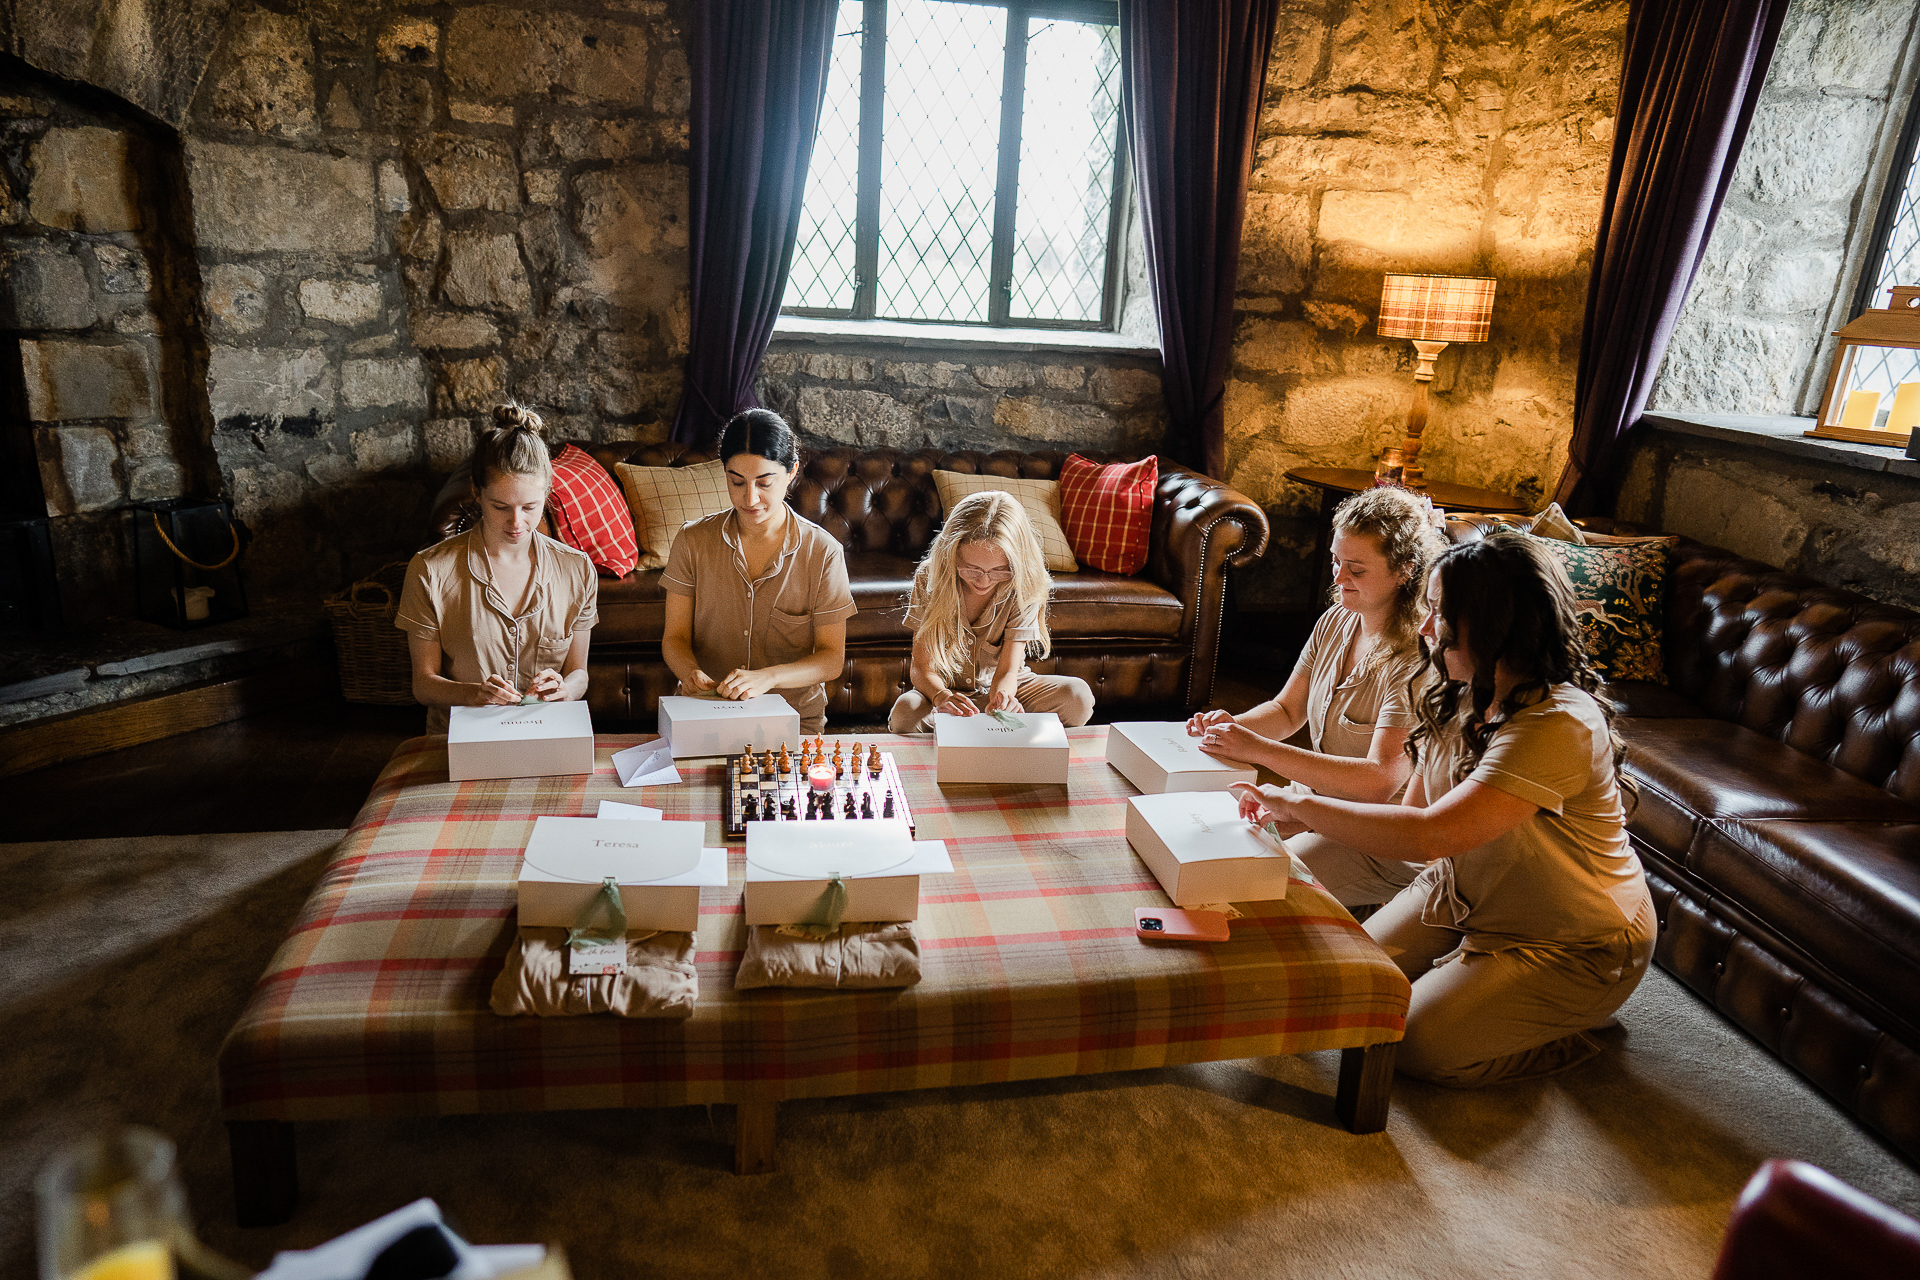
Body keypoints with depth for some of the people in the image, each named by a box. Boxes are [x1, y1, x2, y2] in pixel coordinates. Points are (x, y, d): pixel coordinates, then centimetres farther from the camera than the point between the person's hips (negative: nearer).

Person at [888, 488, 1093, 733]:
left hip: (1002, 688, 1)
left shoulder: (1024, 588, -18)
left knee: (1078, 697, -25)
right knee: (906, 710, -35)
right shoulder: (929, 578, -18)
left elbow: (1007, 672, -20)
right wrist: (941, 696, -42)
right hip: (945, 688, 0)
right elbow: (922, 668, -18)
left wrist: (1002, 697, -46)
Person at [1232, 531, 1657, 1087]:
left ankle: (1570, 1029, 10)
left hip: (1575, 942, -7)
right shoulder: (1463, 697, -4)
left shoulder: (1560, 725, -32)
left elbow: (1431, 834, -39)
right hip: (1463, 896, 8)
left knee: (1417, 1045, -14)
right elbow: (1412, 812, -2)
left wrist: (1301, 803, -32)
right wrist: (1296, 815, -18)